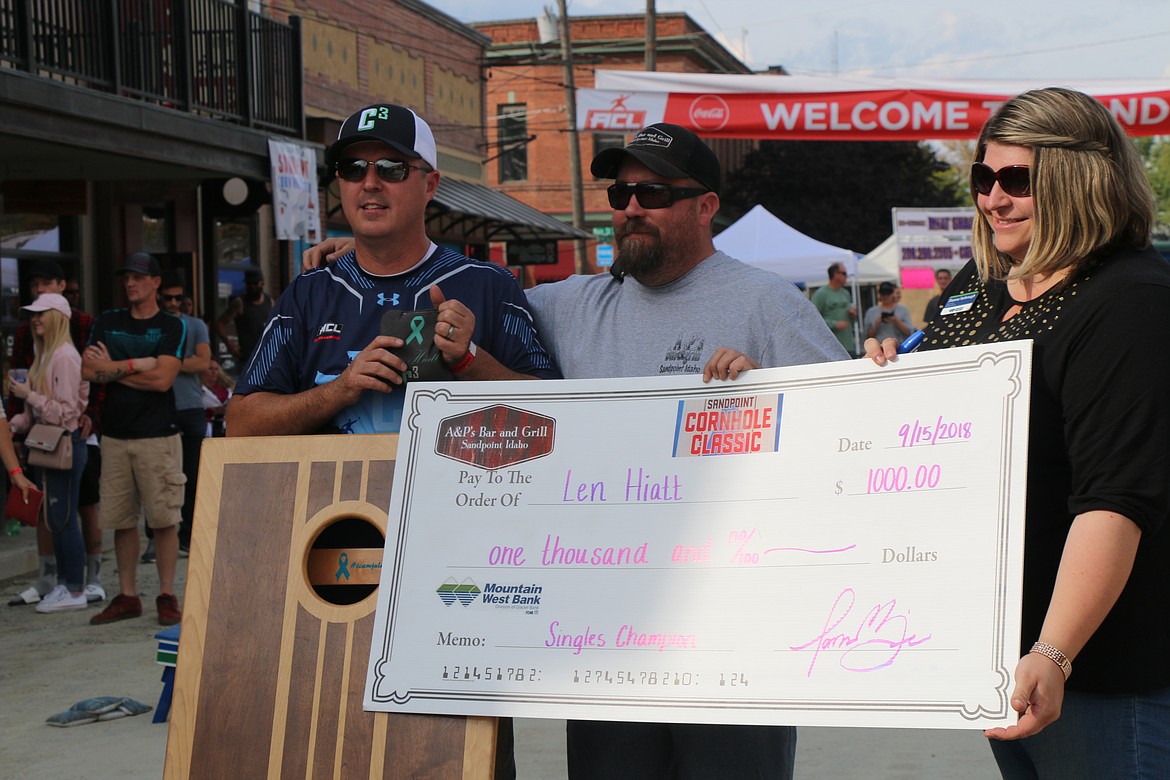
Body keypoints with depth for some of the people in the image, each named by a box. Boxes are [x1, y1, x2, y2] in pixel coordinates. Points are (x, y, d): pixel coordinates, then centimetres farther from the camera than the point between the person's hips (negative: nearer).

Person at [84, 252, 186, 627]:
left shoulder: (172, 326, 1)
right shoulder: (108, 322, 13)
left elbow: (162, 379, -11)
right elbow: (87, 369, 1)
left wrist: (112, 368, -4)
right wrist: (135, 366, -8)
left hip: (158, 436, -4)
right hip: (114, 435, 4)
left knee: (164, 519, -5)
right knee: (121, 519, 5)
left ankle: (166, 596, 1)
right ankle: (127, 596, 13)